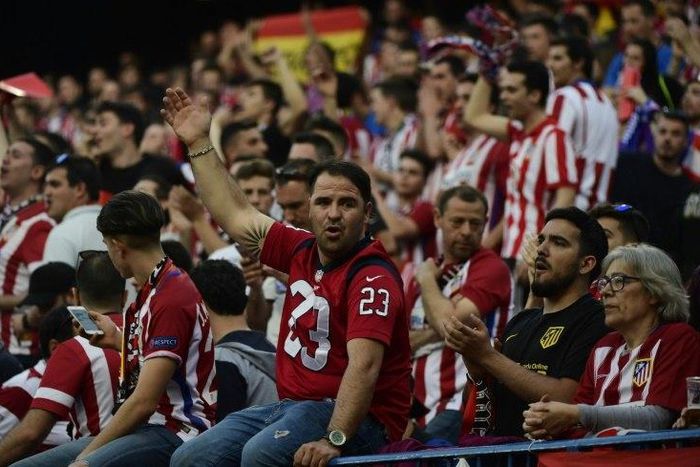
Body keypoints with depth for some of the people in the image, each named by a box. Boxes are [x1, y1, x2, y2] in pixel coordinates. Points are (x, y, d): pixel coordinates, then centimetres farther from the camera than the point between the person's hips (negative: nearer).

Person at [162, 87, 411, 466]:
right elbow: (235, 215, 24)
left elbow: (363, 364, -27)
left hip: (354, 416, -8)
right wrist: (198, 143, 24)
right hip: (290, 405, 8)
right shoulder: (302, 251, 10)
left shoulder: (372, 277, -15)